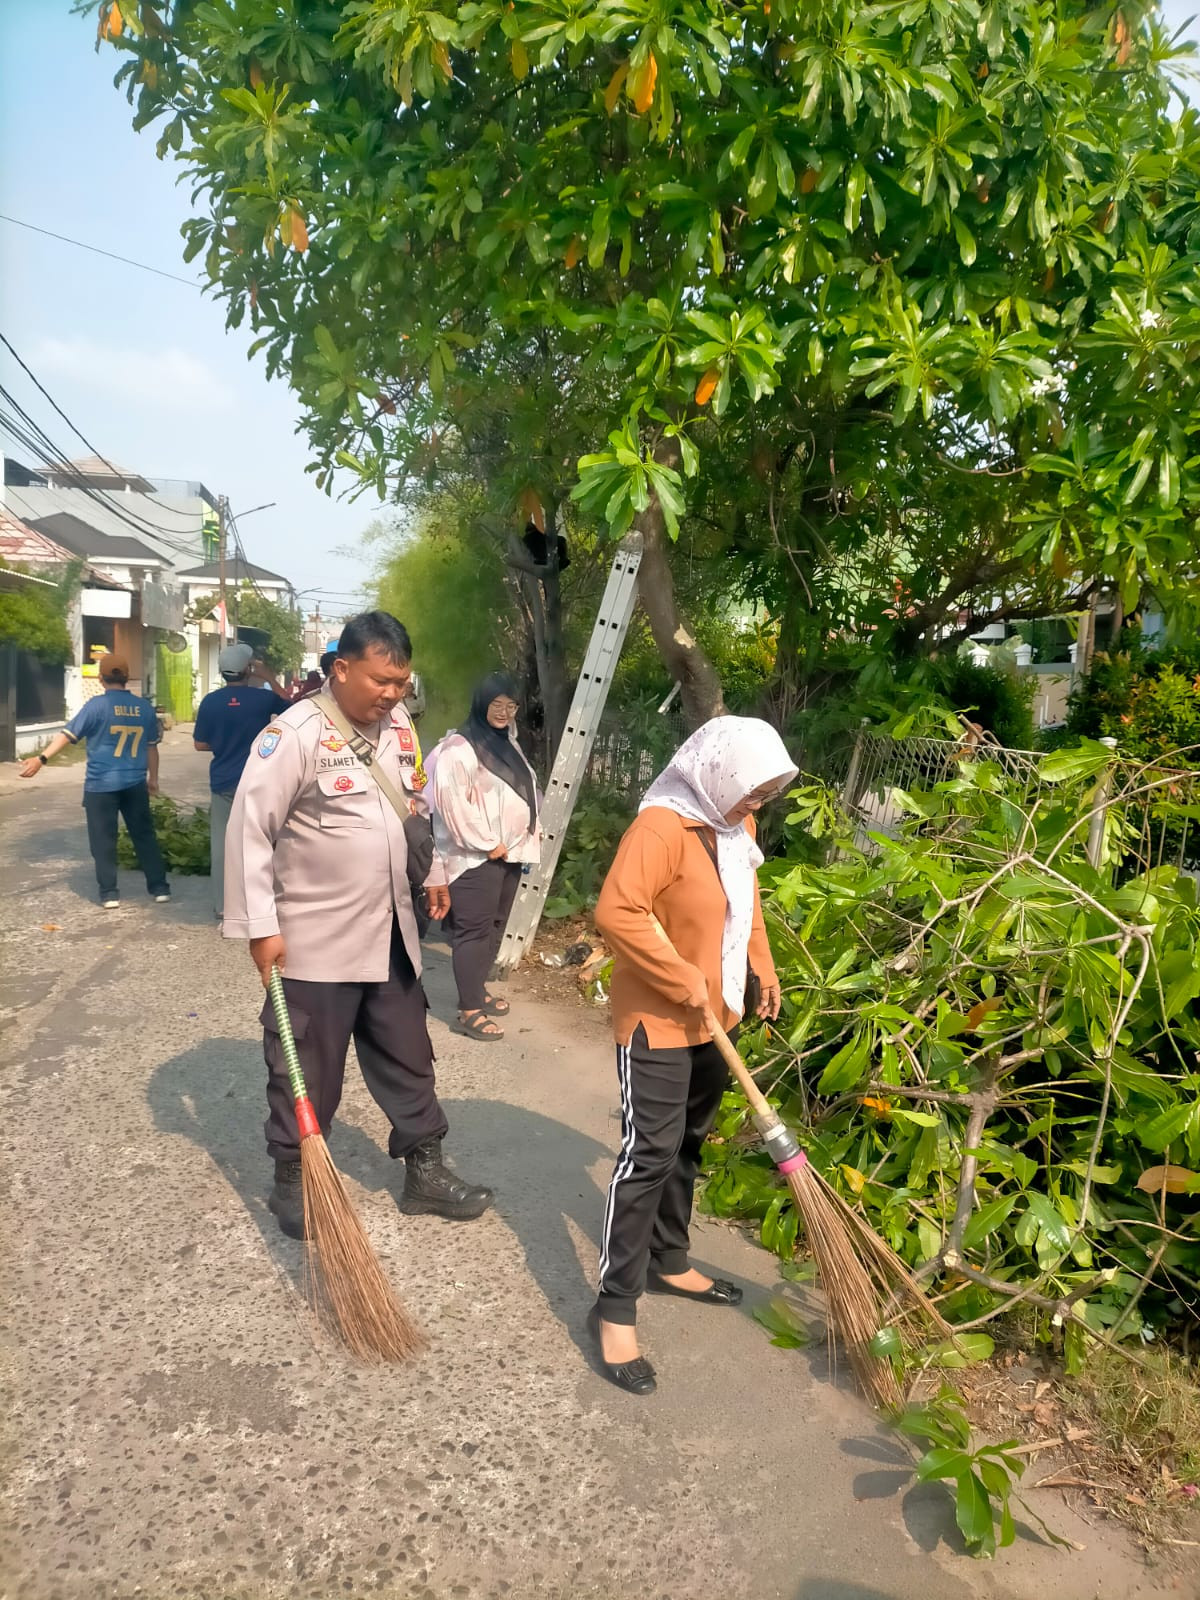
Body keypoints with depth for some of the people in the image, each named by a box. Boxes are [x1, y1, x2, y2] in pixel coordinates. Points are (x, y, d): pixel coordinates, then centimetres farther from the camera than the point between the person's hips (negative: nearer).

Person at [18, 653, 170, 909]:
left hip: (101, 784, -3)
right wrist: (153, 777, 21)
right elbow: (151, 746, 11)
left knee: (103, 840, 4)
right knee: (144, 835, 12)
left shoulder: (97, 705, -7)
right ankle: (160, 888, 13)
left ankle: (109, 893, 5)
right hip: (135, 783, 3)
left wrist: (41, 758, -14)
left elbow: (68, 734, -13)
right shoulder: (144, 706, 5)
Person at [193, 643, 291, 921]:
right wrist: (267, 676, 14)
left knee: (222, 844, 8)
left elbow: (200, 744, 5)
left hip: (222, 783, 2)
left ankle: (223, 905, 12)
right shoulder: (263, 698, -8)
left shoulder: (210, 701, -2)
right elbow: (288, 704, 14)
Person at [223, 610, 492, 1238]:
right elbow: (250, 830, -16)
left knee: (407, 1058, 17)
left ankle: (424, 1171, 32)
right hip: (315, 943, -6)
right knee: (308, 1071, 7)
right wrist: (261, 925, -17)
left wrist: (434, 870, 22)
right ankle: (293, 1184, 27)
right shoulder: (295, 733, -16)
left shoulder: (398, 725, 5)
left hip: (391, 936, 7)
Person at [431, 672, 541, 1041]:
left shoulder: (508, 744, 16)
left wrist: (532, 832, 11)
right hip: (477, 856, -9)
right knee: (475, 930, -7)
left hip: (510, 852, 9)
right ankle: (469, 1011, -3)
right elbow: (451, 800, -21)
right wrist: (487, 843, -18)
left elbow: (525, 791, 25)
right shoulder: (460, 747, -13)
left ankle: (477, 990, 29)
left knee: (495, 927, 16)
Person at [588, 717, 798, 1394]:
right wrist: (683, 981, -25)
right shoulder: (662, 825, -23)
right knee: (649, 1154, -5)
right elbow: (617, 911, -31)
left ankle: (668, 1261, 37)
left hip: (716, 1016, 9)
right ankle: (616, 1306, 7)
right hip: (657, 1020, -9)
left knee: (688, 1144, 20)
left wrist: (761, 966, 12)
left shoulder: (735, 823, 5)